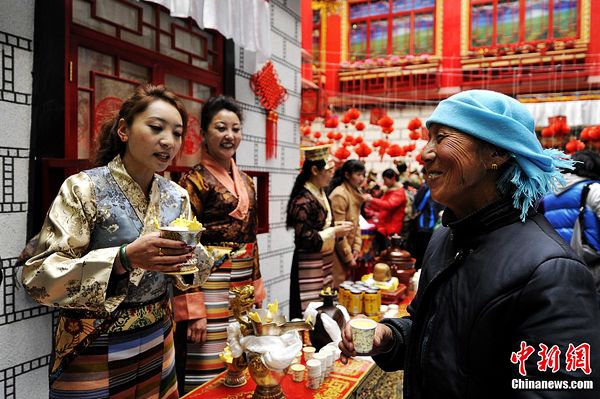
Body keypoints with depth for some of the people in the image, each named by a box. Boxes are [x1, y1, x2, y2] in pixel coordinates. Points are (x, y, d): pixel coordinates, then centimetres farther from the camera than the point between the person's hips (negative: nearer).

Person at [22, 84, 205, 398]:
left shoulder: (176, 196, 0)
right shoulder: (84, 188, -16)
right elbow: (39, 276, -21)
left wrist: (186, 259, -16)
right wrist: (125, 257, -33)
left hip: (158, 341, 5)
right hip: (94, 349, -5)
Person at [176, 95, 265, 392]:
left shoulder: (246, 182, 12)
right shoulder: (195, 181, -8)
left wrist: (257, 290, 14)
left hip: (242, 285, 7)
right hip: (209, 284, -6)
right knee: (208, 379, 1)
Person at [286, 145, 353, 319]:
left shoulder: (321, 194, 8)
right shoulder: (303, 200, -18)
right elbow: (305, 239, -20)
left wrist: (338, 230, 3)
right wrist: (335, 232, -16)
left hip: (325, 261, 9)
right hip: (309, 265, -9)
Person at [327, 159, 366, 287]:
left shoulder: (354, 194, 11)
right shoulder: (339, 195, -17)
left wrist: (356, 248, 3)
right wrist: (348, 257, -15)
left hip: (346, 248, 9)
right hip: (337, 251, -9)